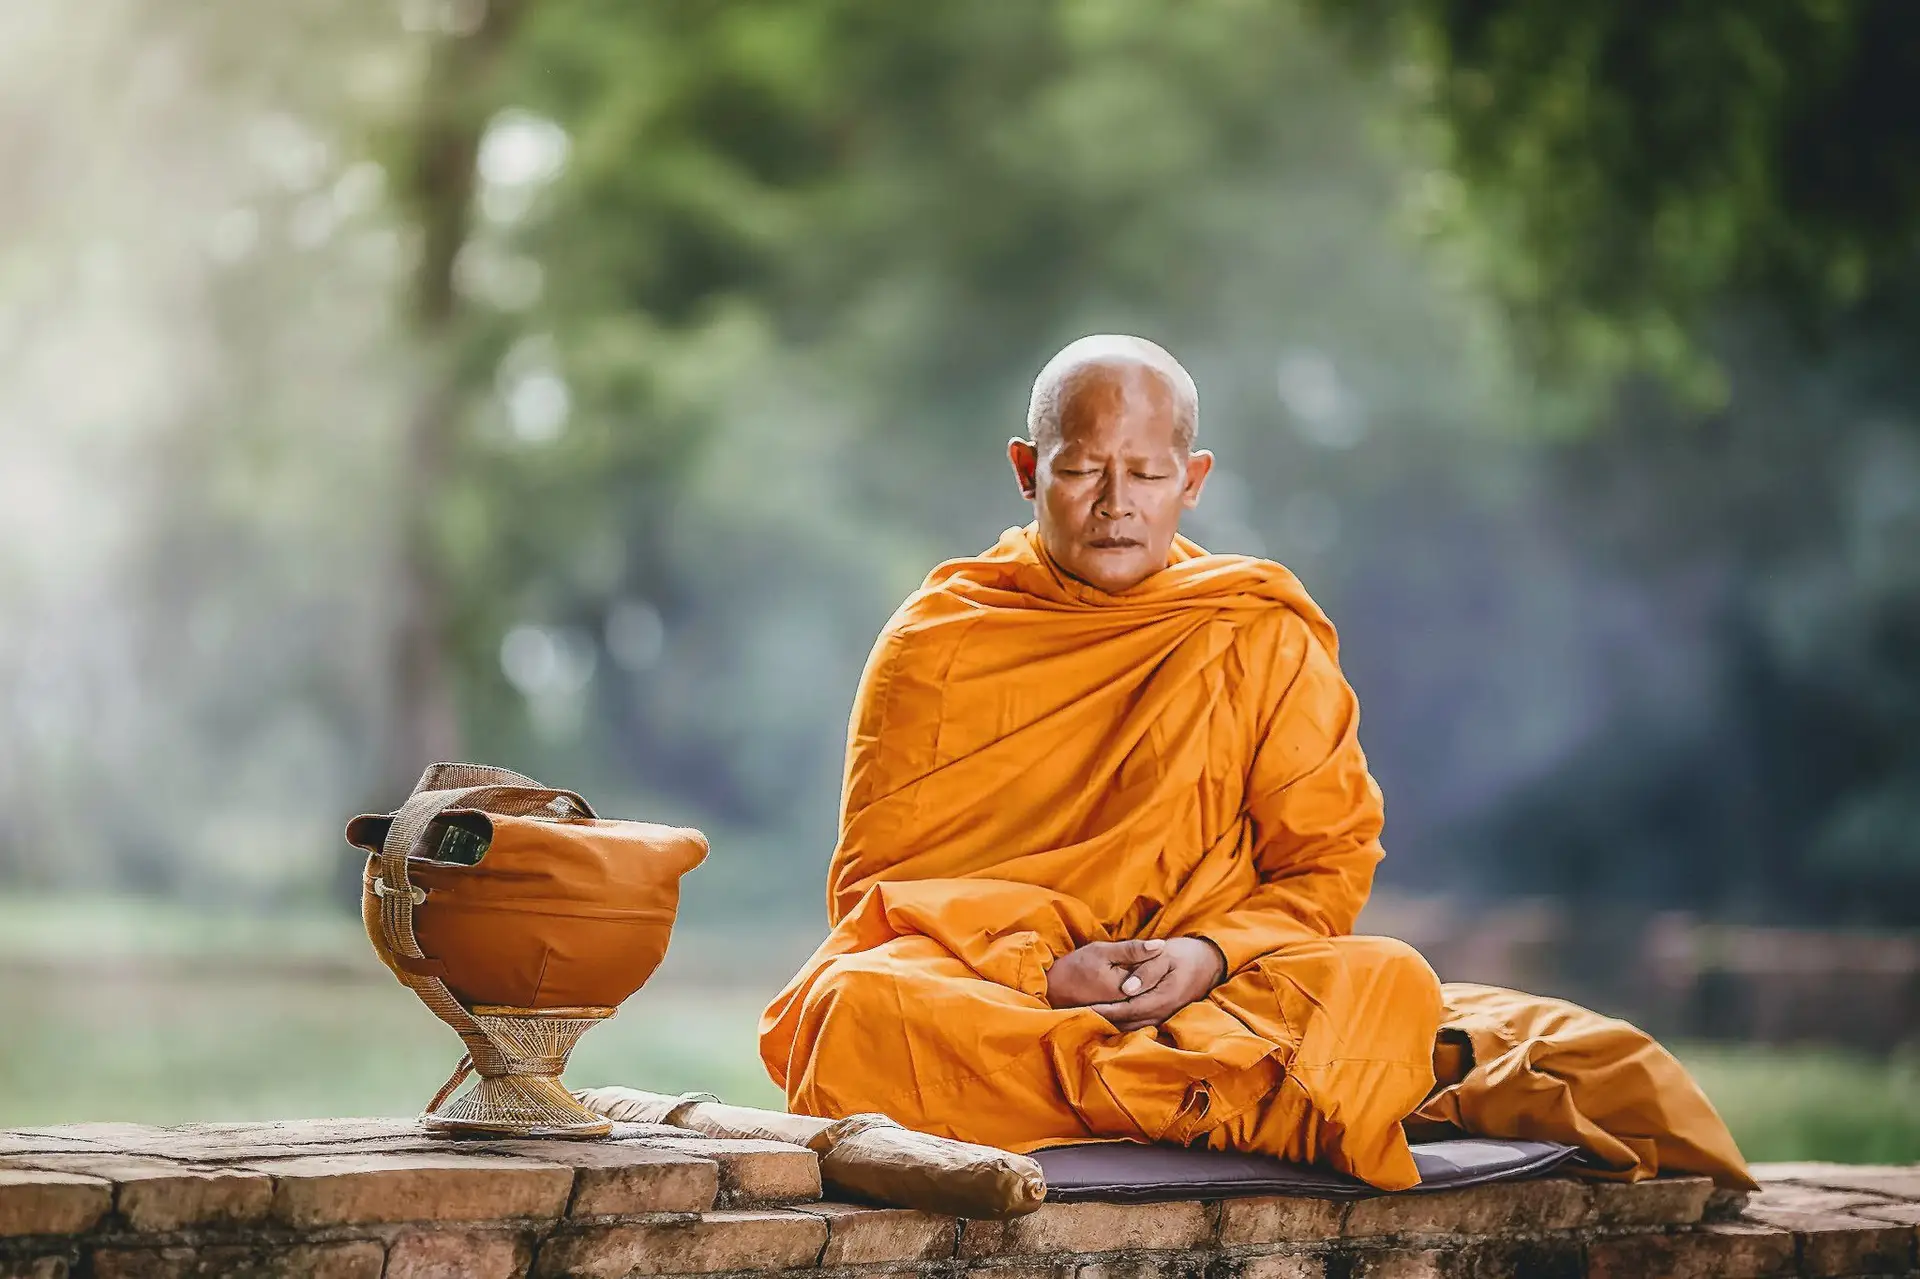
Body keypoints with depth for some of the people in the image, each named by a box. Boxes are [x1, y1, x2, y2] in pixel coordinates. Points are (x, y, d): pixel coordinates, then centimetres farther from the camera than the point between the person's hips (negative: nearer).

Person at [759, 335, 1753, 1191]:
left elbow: (1328, 867, 6)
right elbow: (881, 878, 2)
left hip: (1200, 991, 0)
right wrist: (1039, 968, -16)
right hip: (979, 985, 0)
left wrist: (1211, 956, -15)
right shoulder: (935, 642, 8)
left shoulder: (1264, 637, 10)